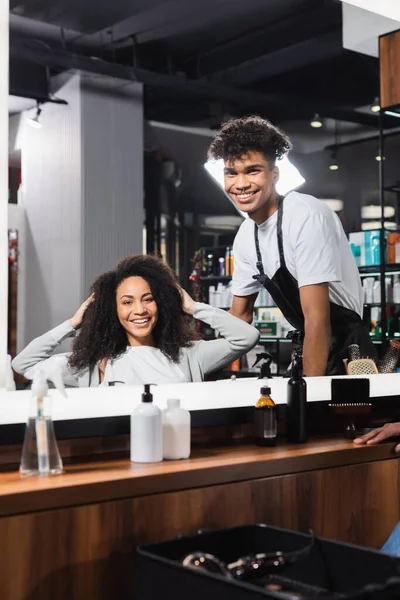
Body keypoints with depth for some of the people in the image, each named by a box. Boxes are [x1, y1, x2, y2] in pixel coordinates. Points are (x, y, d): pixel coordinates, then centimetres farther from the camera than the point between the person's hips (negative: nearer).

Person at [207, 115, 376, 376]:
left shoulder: (305, 216, -22)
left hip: (348, 356, -7)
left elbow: (317, 318, -25)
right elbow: (240, 316, 12)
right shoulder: (245, 236, 1)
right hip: (310, 350, 7)